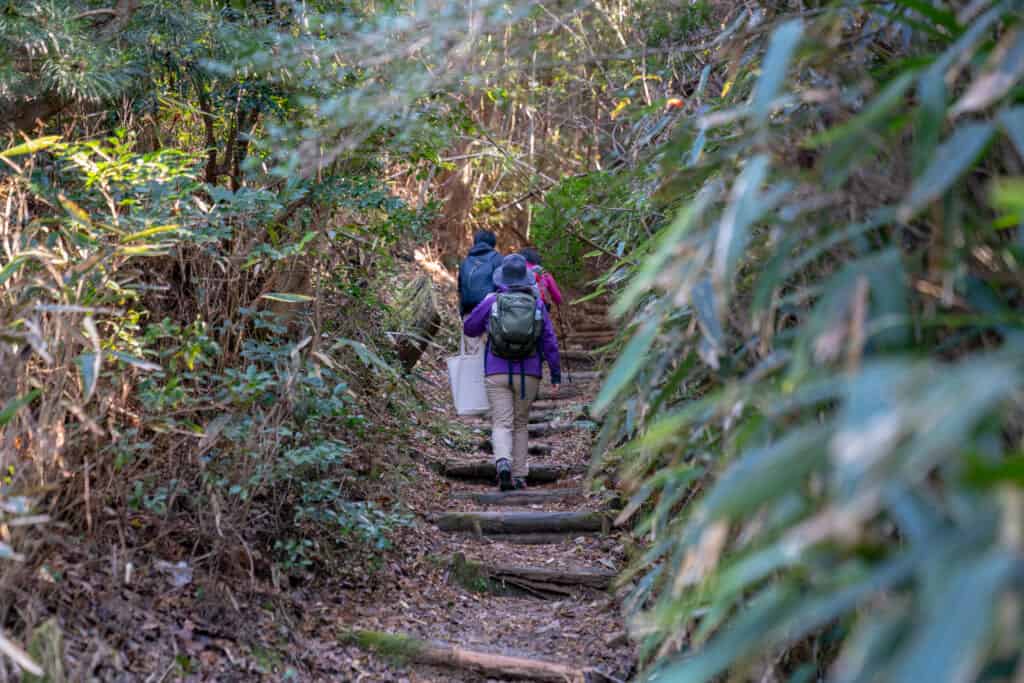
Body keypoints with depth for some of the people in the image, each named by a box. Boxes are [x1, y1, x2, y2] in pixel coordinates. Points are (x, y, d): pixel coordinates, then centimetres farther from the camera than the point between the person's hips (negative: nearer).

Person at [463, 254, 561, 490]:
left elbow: (469, 329, 8)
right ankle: (519, 477, 15)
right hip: (528, 375, 2)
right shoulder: (537, 304, 1)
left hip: (497, 373, -1)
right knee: (521, 424, 16)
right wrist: (556, 374, 2)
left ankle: (503, 464, -29)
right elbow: (550, 342, -2)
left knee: (502, 425, -2)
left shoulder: (492, 301, -2)